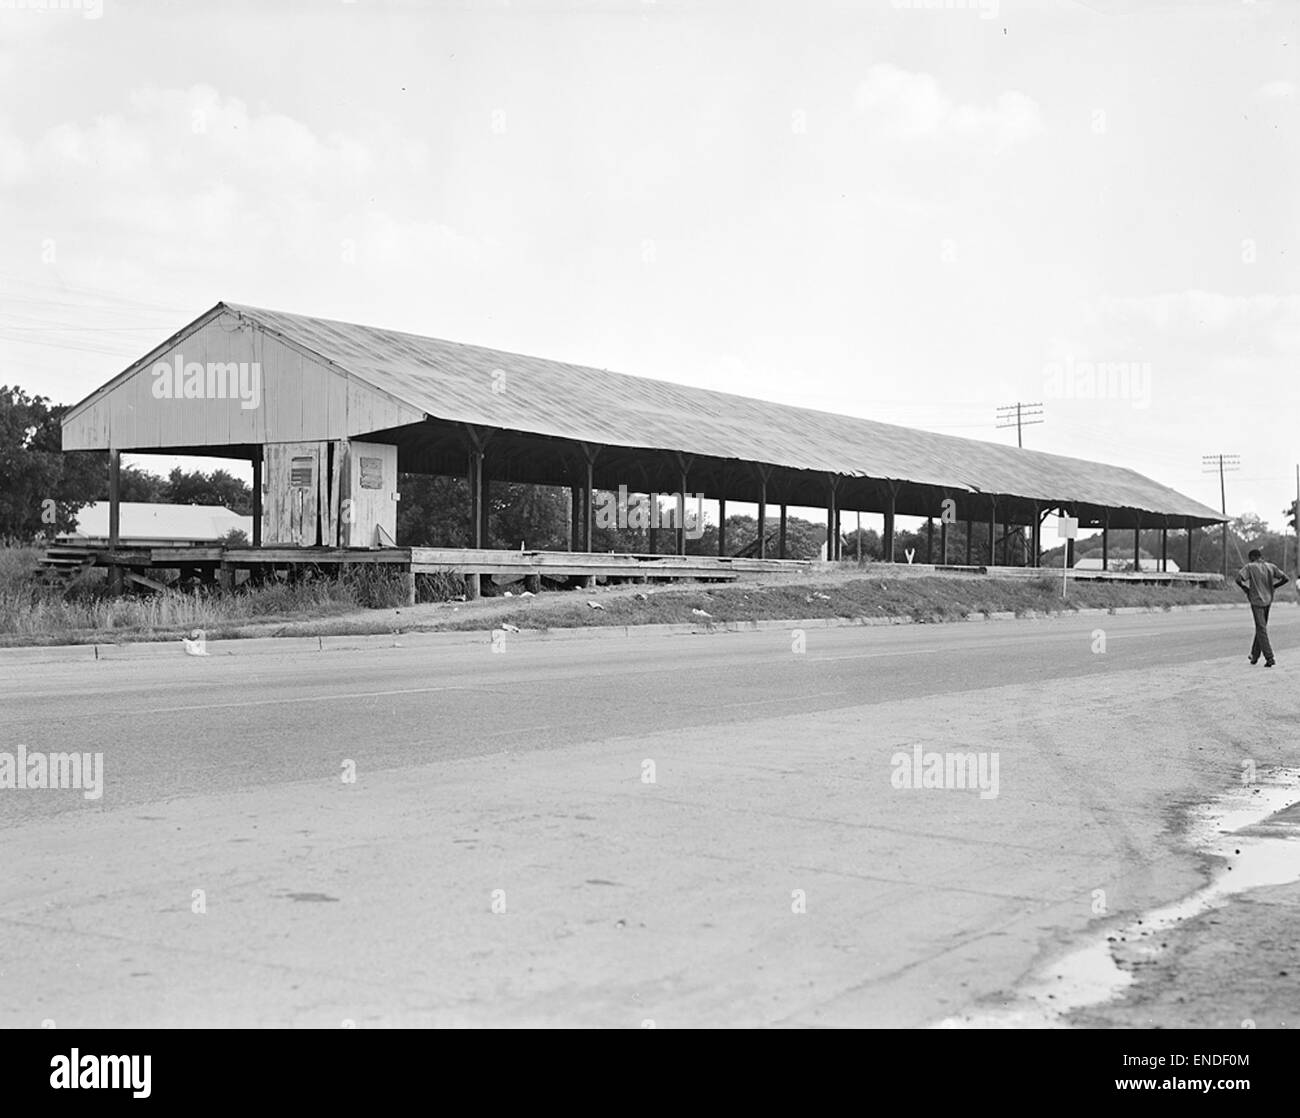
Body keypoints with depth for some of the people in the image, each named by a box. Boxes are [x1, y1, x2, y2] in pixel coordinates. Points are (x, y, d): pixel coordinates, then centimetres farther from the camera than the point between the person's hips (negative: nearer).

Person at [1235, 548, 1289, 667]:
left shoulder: (1250, 567, -9)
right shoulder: (1270, 567, 3)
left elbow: (1238, 579, -20)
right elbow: (1285, 579, 1)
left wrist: (1246, 588, -2)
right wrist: (1273, 586, 13)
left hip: (1256, 601, -5)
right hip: (1268, 600, 5)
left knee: (1261, 630, -5)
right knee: (1261, 627, 17)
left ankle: (1269, 658, -12)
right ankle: (1255, 656, 25)